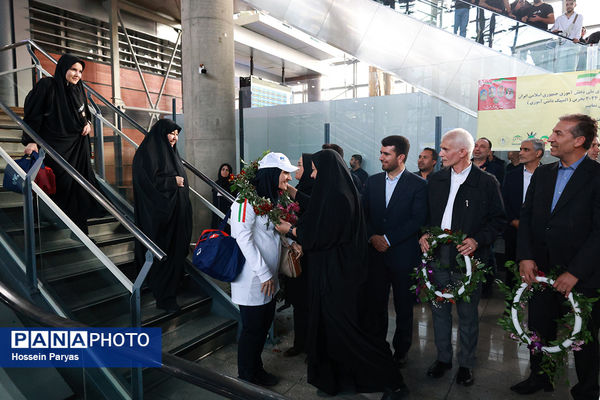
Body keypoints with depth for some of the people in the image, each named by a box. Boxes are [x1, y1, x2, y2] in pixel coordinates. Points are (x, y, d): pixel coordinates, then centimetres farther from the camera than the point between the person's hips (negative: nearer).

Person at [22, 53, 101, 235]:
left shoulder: (78, 88, 7)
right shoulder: (47, 86, -9)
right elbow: (33, 114, -9)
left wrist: (88, 122, 3)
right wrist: (30, 141, -15)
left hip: (78, 144, 5)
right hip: (57, 145, -5)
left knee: (80, 182, 3)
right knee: (63, 184, -3)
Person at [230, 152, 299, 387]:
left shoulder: (272, 198, 11)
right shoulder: (248, 198, -17)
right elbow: (243, 238, -22)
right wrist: (264, 274, -20)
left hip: (268, 279, 9)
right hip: (252, 280, -9)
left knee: (264, 325, 19)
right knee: (252, 328, 6)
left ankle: (256, 370, 38)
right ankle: (246, 378, 26)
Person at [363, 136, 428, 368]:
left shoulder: (417, 185, -5)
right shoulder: (373, 182, 9)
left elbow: (418, 220, -12)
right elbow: (363, 214, 8)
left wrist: (388, 239, -15)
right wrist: (372, 237, -8)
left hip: (403, 255, -3)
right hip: (375, 253, 3)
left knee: (404, 307, 11)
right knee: (375, 304, 10)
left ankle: (401, 350, 29)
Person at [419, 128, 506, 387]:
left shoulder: (487, 182, -5)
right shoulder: (436, 180, 8)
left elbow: (498, 220, -3)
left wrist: (478, 241, -17)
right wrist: (424, 234, -2)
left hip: (468, 258, -4)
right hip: (438, 256, 4)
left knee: (467, 314, 9)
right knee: (439, 310, 13)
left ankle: (466, 363, 29)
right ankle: (443, 358, 31)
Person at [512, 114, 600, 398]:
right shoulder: (542, 174, 7)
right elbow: (526, 216, 5)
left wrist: (575, 272, -18)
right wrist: (525, 257, -5)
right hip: (540, 271, 5)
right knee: (539, 330, 17)